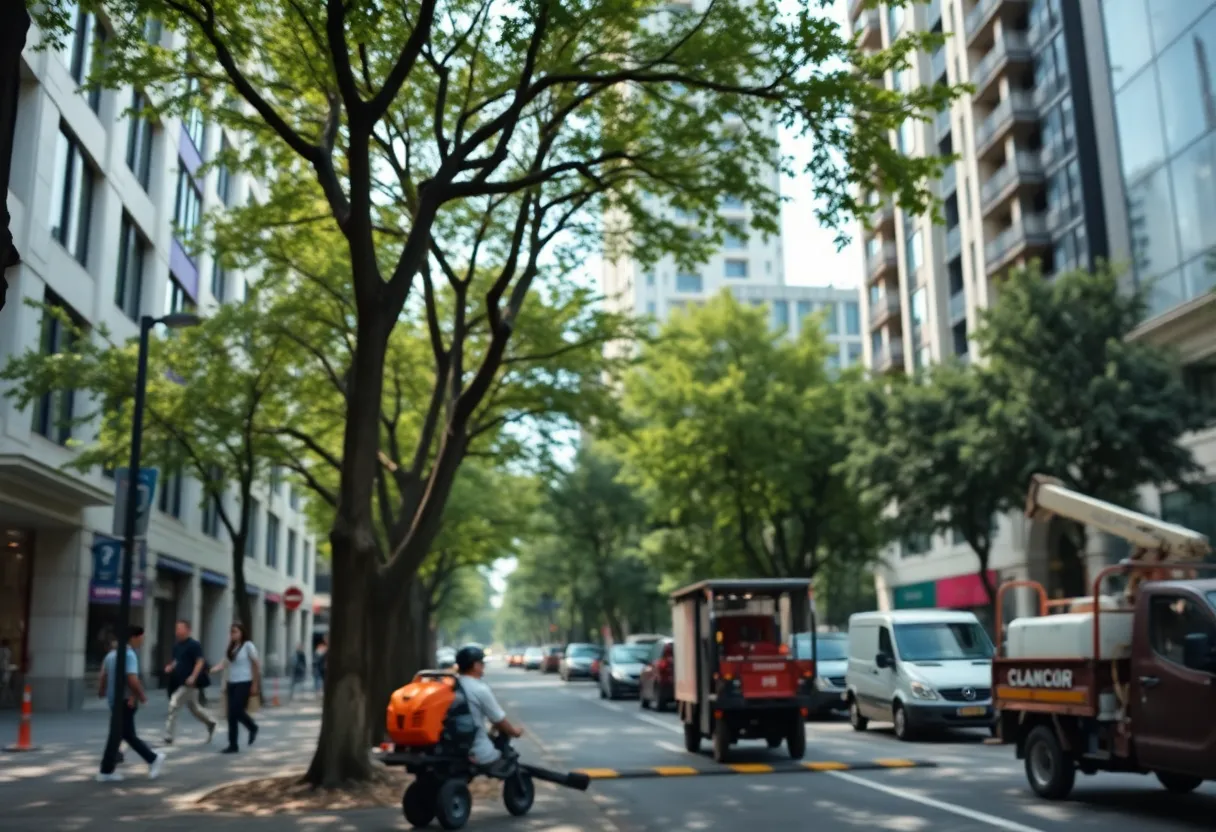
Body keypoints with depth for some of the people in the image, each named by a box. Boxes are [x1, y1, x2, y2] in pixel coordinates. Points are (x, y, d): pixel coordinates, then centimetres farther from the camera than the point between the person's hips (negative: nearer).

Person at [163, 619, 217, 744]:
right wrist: (171, 667, 1)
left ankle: (168, 737, -5)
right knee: (194, 707, 18)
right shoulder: (176, 645, 10)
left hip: (188, 683, -8)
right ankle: (211, 722, 37)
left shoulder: (194, 645, -14)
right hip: (179, 682, 8)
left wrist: (193, 677, -27)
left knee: (173, 705, -11)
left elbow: (200, 662, -18)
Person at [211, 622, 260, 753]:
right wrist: (209, 670, -16)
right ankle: (233, 745, 15)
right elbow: (223, 664, 3)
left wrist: (255, 684, -8)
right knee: (231, 715, 5)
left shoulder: (248, 646, -7)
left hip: (244, 683, -6)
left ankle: (252, 727, 13)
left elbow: (257, 665, -6)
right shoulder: (231, 647, 10)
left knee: (237, 711, -11)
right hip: (231, 683, 6)